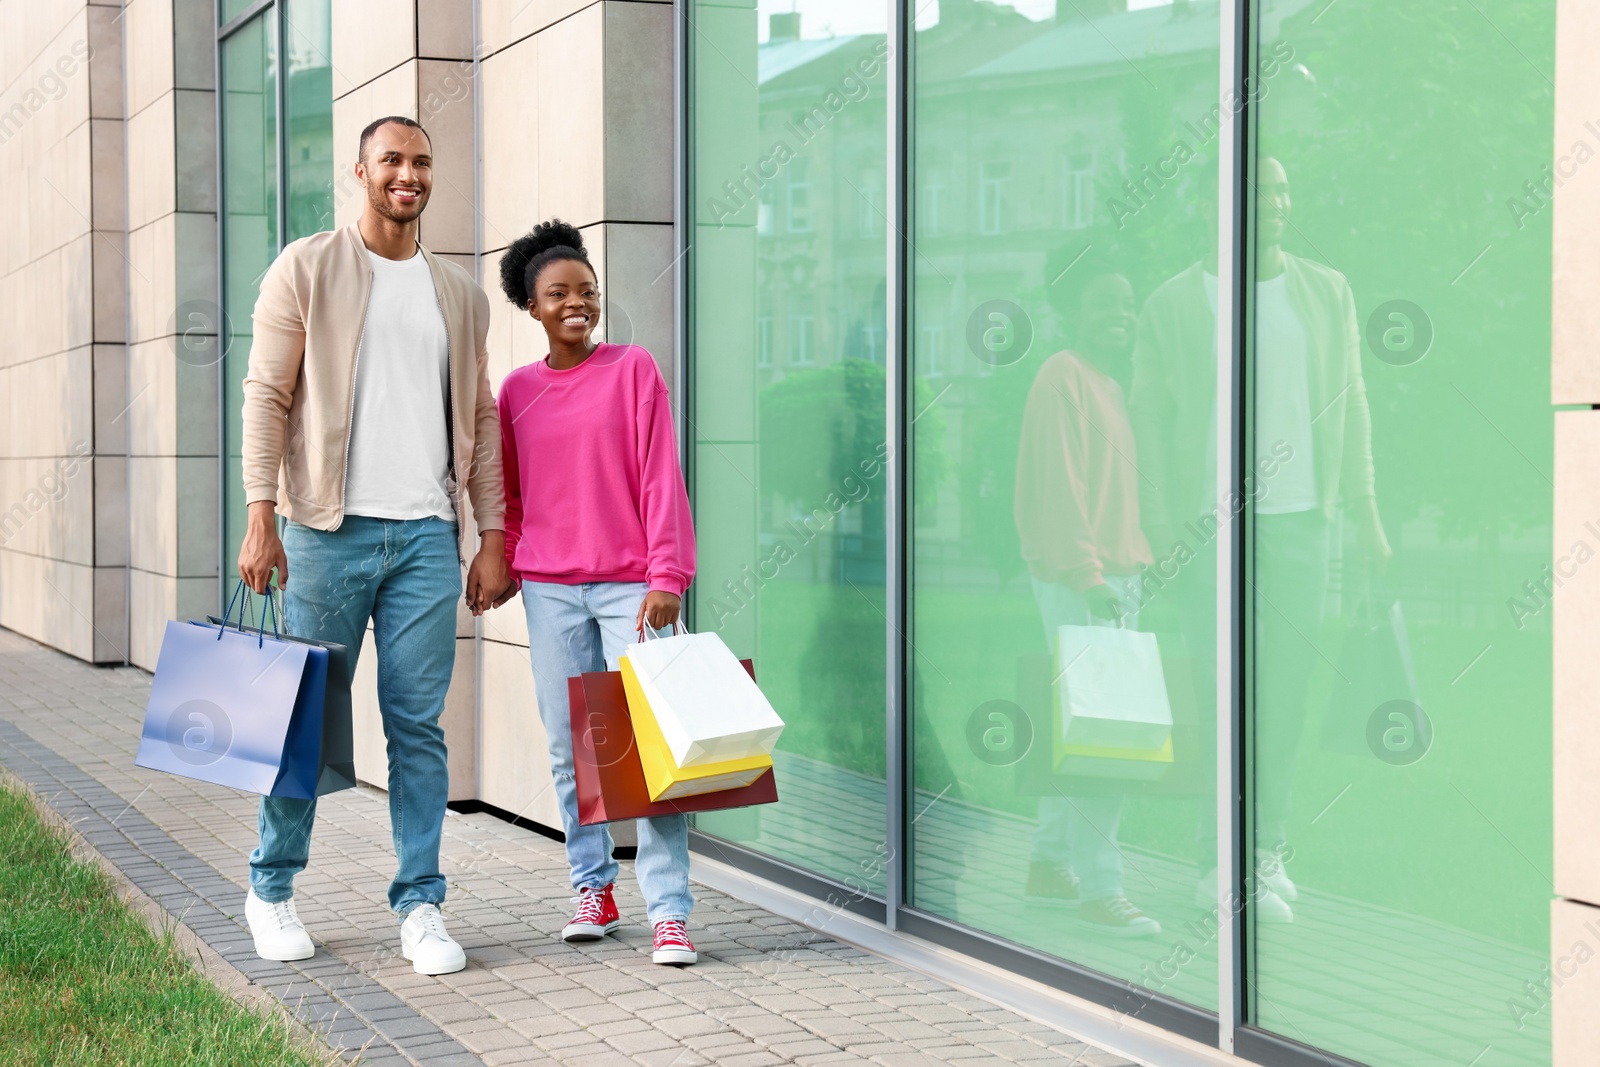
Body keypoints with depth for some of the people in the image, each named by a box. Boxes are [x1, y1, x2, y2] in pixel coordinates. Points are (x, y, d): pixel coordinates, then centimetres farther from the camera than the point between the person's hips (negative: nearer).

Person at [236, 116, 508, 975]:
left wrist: (493, 535, 8)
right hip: (332, 528, -3)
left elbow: (479, 418, 16)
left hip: (427, 534, 3)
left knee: (418, 724, 2)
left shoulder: (459, 294, 15)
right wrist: (261, 515, -10)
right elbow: (266, 393, -1)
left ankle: (420, 904, 9)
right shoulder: (307, 269, 4)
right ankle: (271, 888, 19)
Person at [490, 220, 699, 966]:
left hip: (628, 584, -3)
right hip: (549, 589, 3)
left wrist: (667, 576, -10)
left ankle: (668, 911, -7)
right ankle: (593, 889, 19)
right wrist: (503, 565, 9)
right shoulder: (517, 390, 10)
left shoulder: (632, 370, 1)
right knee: (569, 746, 6)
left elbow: (660, 477, -4)